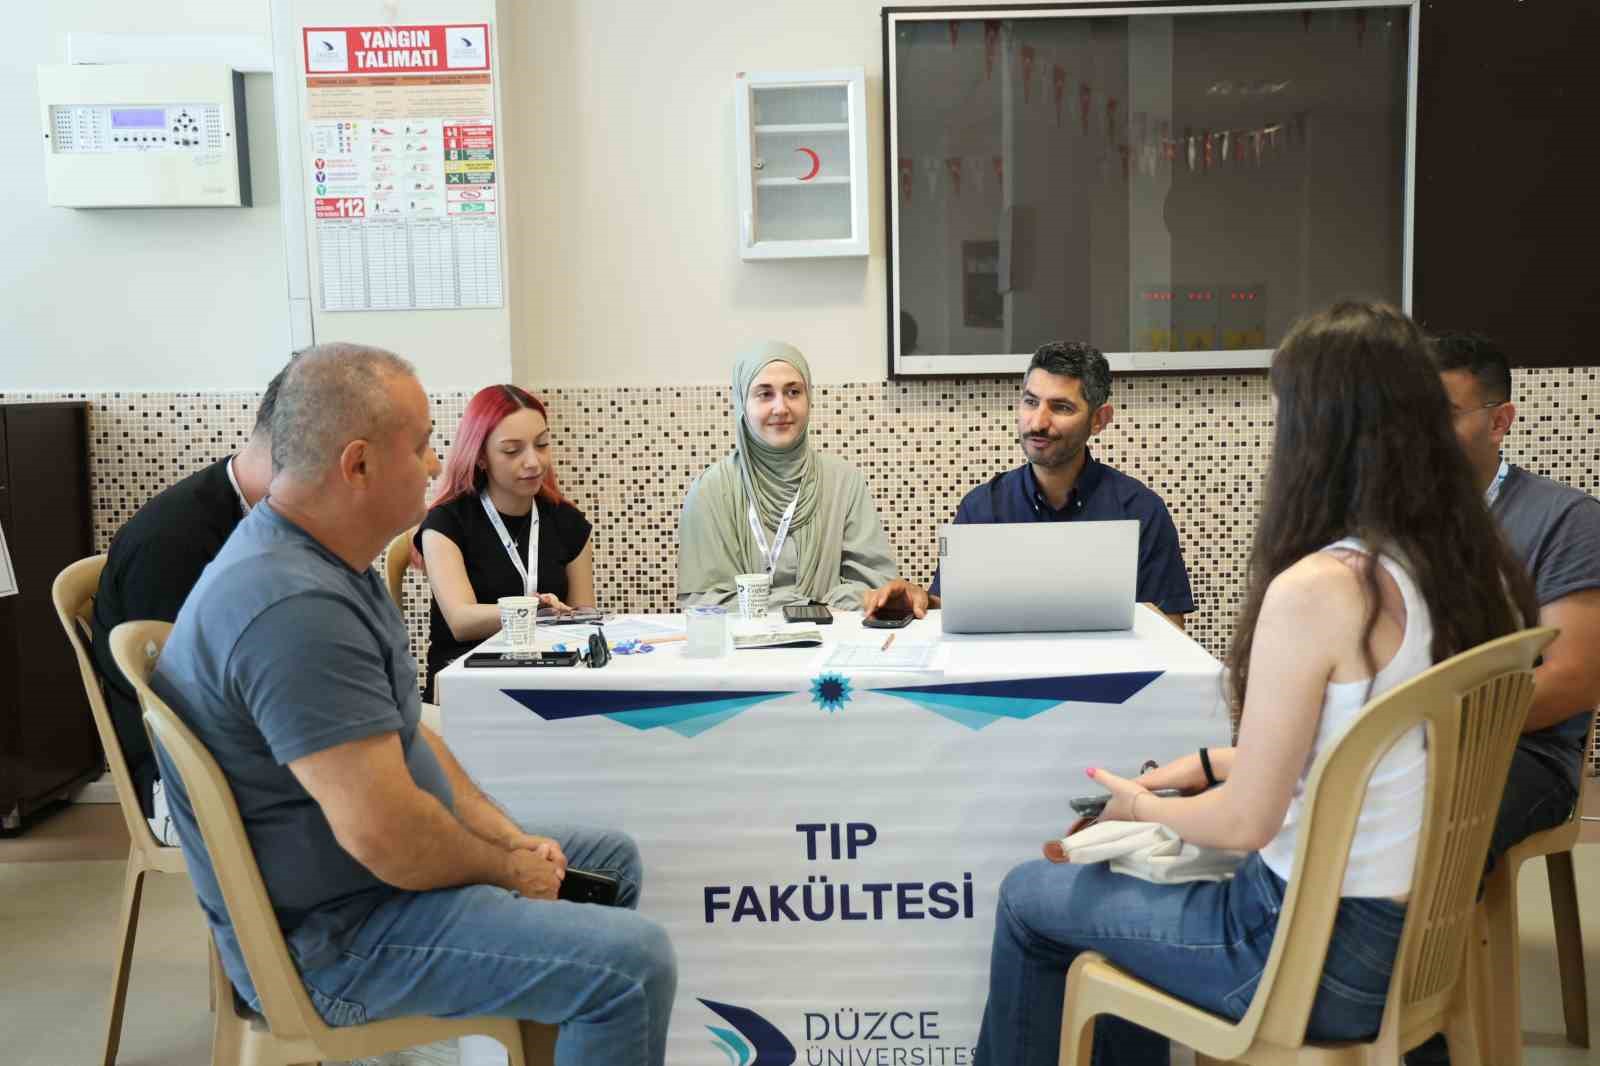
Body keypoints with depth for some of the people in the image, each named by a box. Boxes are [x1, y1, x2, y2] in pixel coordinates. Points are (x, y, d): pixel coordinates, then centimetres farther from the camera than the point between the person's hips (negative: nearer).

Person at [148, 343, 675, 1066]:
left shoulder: (324, 561, 6)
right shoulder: (294, 608, -29)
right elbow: (384, 832, -31)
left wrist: (509, 837, 4)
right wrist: (508, 869, -13)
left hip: (349, 871, 11)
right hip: (329, 940, -11)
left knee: (611, 858, 21)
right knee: (632, 964, -21)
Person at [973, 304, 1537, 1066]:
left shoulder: (1316, 589, -27)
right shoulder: (1480, 568, -2)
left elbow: (1244, 822, -19)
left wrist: (1142, 806, 1)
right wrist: (1215, 763, 12)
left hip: (1324, 952, -8)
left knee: (1028, 898, 12)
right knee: (1126, 885, 27)